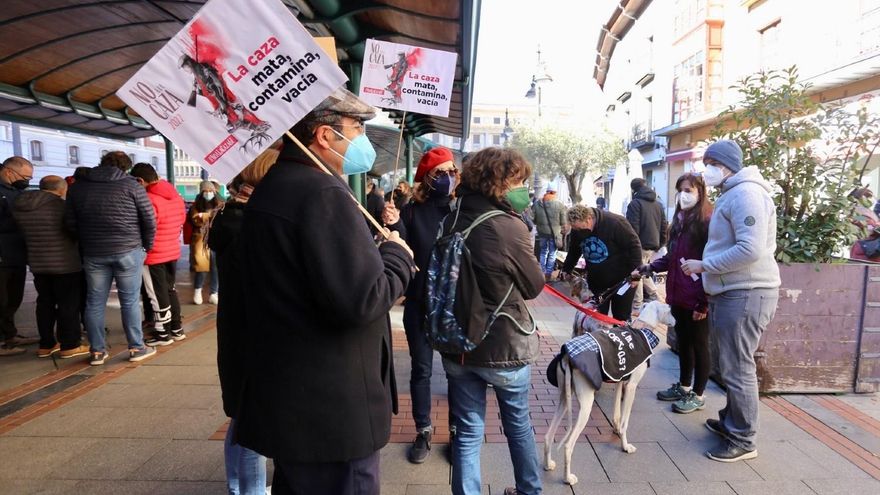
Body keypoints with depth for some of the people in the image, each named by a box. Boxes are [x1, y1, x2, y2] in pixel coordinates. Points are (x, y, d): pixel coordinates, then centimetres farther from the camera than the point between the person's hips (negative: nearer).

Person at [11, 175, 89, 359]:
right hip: (66, 264, -6)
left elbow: (25, 232, 14)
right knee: (69, 304, 2)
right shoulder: (62, 206, -16)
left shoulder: (19, 207, 4)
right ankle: (70, 345, 6)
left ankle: (46, 344, 22)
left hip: (38, 264, 7)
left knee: (45, 303, 15)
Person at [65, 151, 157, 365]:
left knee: (94, 303, 11)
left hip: (93, 254, 3)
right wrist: (147, 246, 7)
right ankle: (136, 348, 12)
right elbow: (149, 220, -5)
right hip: (128, 252, -3)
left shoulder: (77, 187, 8)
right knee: (130, 301, 4)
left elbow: (70, 223, 8)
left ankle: (97, 351, 17)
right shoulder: (131, 185, -4)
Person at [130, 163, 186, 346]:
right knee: (170, 290, 18)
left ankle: (163, 334, 13)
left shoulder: (149, 200, -21)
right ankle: (176, 329, 24)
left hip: (153, 256, -8)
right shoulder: (176, 196, 4)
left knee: (157, 295, 3)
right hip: (172, 252, 8)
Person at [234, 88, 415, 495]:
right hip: (330, 410, -10)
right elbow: (361, 300, -28)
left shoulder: (271, 188, 12)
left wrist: (379, 253, 7)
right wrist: (397, 256, -10)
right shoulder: (323, 193, -21)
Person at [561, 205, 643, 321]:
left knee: (621, 319, 7)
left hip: (621, 280, -5)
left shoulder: (615, 223, -25)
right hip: (596, 282, 5)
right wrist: (566, 269, 14)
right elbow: (573, 252, 13)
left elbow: (634, 245, -20)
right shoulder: (577, 230, -6)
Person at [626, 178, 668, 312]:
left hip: (640, 245, -7)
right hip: (654, 245, 8)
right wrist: (661, 244, 19)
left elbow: (632, 228, -16)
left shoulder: (635, 203, -11)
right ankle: (652, 295, 20)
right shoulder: (659, 205, 14)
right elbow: (664, 227, 14)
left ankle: (636, 305, 3)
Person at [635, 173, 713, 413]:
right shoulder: (680, 220, 12)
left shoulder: (707, 222, -14)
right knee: (683, 342, 19)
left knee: (699, 344, 6)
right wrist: (650, 267, 3)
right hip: (678, 295, 8)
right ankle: (684, 386, 34)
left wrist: (703, 302, -18)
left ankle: (697, 395, 21)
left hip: (697, 299, -8)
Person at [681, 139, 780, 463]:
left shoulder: (746, 193, -14)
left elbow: (751, 250, -24)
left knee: (737, 368, -2)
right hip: (728, 292, 10)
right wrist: (707, 276, 18)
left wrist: (704, 266, -16)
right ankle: (731, 421, 34)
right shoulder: (731, 194, 19)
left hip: (745, 294, -10)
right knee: (727, 363, 19)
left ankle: (744, 441, 10)